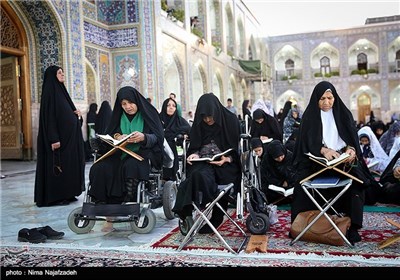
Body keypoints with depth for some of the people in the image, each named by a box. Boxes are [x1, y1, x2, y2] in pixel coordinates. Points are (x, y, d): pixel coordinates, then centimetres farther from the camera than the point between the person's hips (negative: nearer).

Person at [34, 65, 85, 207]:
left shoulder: (60, 90, 16)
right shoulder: (49, 92, -10)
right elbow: (49, 116, -17)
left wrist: (77, 114, 1)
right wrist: (54, 139, -23)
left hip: (68, 136, 9)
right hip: (58, 137, -9)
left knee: (69, 164, 10)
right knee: (57, 165, -4)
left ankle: (66, 194, 18)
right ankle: (54, 197, 4)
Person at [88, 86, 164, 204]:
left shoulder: (148, 113, 3)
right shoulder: (119, 116, 14)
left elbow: (157, 137, -5)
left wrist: (144, 137, -28)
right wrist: (117, 137, -9)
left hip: (142, 153, -4)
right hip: (121, 154, 4)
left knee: (131, 165, -38)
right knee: (99, 168, -24)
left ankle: (129, 202, -29)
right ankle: (100, 202, -19)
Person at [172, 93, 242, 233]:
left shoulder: (231, 121, -1)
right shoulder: (199, 124, 7)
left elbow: (236, 149, 1)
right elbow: (195, 146, 14)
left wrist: (227, 159, -19)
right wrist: (194, 154, -10)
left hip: (224, 164, -2)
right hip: (203, 163, 2)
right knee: (198, 175, -35)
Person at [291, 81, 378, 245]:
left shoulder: (344, 114, 11)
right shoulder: (309, 116, 6)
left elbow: (352, 137, 6)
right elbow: (307, 141, -3)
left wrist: (351, 149, -18)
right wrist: (323, 150, -23)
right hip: (316, 160, -1)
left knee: (356, 181, -26)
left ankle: (352, 226, -15)